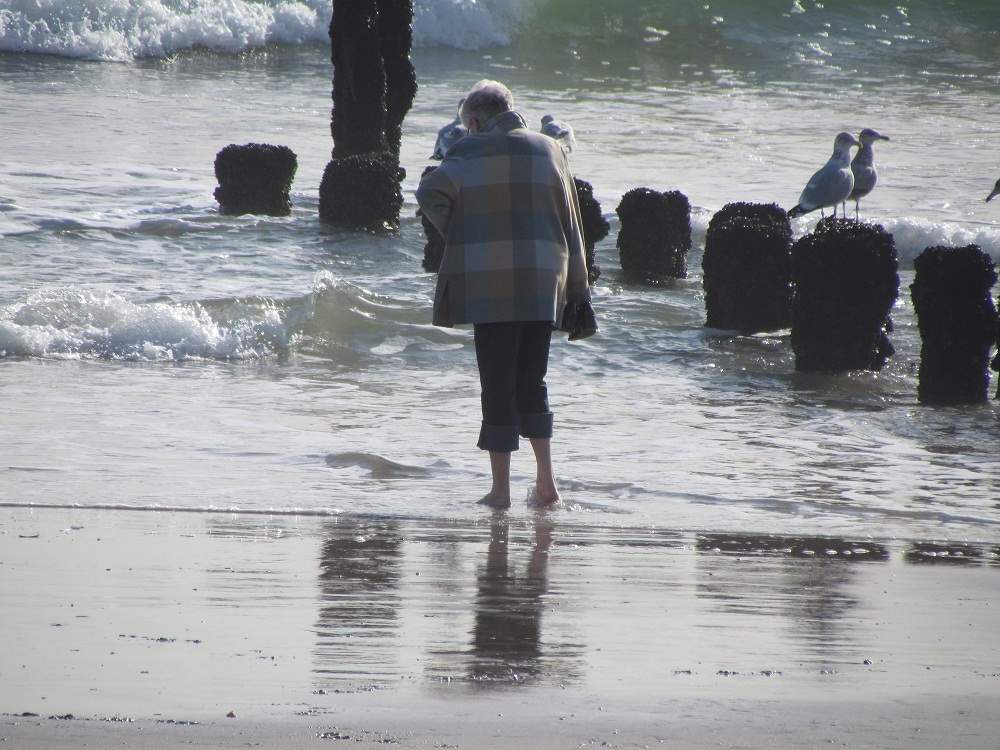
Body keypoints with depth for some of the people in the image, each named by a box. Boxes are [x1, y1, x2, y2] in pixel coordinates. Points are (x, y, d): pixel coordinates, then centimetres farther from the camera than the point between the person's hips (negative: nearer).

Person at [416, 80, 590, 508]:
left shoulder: (471, 151, -2)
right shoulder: (548, 150, 10)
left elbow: (431, 192, -18)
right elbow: (571, 224, 12)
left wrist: (457, 237, -2)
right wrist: (577, 291, 15)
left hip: (491, 284, -4)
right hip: (543, 287, 4)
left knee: (498, 385, 1)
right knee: (532, 383, 16)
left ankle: (501, 489, 2)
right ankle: (545, 481, 9)